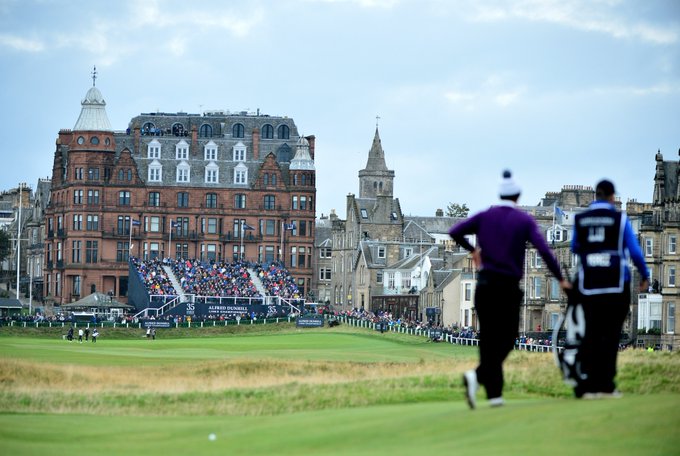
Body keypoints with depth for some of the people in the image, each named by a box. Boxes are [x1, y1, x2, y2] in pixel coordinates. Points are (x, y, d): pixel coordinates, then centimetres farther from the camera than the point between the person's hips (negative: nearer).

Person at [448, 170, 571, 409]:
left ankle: (494, 392, 6)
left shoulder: (485, 216, 6)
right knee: (506, 339, 2)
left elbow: (454, 232, -1)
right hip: (509, 286, -3)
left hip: (485, 285, 3)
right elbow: (543, 250, -12)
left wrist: (472, 249, 15)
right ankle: (478, 375, -23)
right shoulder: (525, 220, -2)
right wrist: (560, 278, -7)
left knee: (489, 338, 9)